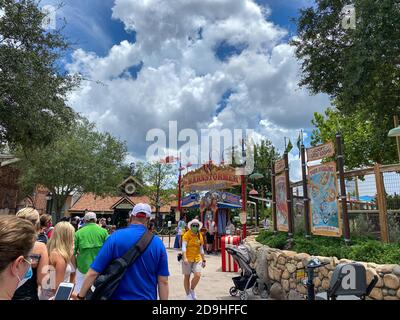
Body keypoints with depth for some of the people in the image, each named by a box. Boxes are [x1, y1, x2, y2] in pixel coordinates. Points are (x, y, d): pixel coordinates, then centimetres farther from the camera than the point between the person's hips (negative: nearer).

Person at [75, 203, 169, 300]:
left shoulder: (115, 237, -13)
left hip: (118, 297, 0)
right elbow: (163, 281, -9)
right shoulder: (158, 243, -10)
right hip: (147, 297, 1)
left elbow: (93, 273, -12)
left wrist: (80, 296, 0)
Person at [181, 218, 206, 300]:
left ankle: (192, 290, 15)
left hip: (197, 259, 4)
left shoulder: (200, 236, 8)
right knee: (187, 277, 7)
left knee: (198, 275, -12)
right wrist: (185, 258, -28)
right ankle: (188, 295, 25)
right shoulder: (187, 234, -8)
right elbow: (183, 247, -16)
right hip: (188, 259, -3)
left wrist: (203, 260, 17)